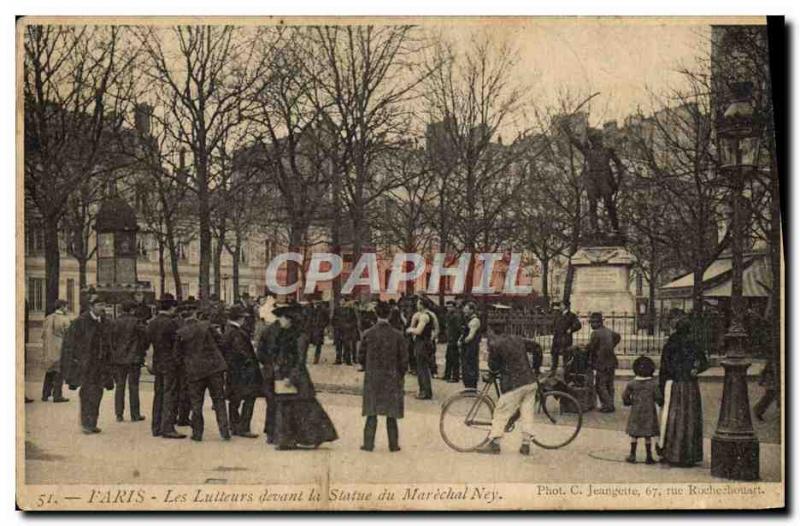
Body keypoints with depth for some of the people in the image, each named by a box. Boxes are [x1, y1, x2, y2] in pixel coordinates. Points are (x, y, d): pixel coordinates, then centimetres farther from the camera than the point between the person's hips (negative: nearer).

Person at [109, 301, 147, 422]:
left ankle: (119, 414, 8)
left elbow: (110, 340, 3)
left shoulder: (114, 323, 2)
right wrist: (142, 351, 9)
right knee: (133, 387, 3)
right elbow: (144, 338, -8)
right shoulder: (137, 322, -9)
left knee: (119, 386, 9)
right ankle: (135, 415, 5)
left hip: (118, 358, 3)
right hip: (134, 358, -3)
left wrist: (113, 354, 11)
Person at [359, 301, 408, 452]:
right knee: (391, 413, 8)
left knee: (372, 412, 7)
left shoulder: (368, 334, -6)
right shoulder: (397, 335, -7)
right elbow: (404, 359, -3)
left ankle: (368, 444, 8)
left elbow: (361, 357, 0)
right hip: (391, 378, 0)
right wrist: (400, 376, 11)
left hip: (372, 378, 0)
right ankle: (393, 444, 13)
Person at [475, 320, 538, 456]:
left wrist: (490, 376, 18)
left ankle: (493, 443, 4)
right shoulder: (518, 340, 14)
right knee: (527, 413, 11)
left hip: (514, 385, -6)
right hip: (530, 381, 6)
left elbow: (494, 365, -1)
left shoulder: (494, 344, -6)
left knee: (501, 414, 3)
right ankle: (526, 444, 12)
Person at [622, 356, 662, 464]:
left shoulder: (632, 383, -6)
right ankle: (649, 457, 9)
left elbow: (625, 397, -4)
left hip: (636, 413, 1)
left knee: (634, 435, 10)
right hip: (649, 413, -1)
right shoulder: (653, 384, -9)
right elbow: (659, 398, -8)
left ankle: (632, 456, 13)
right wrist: (661, 402, 13)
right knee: (648, 436, 5)